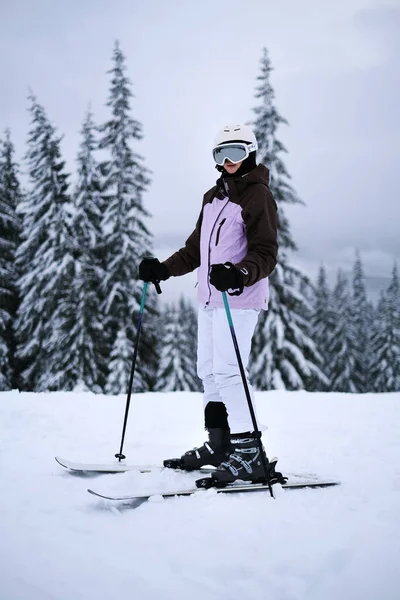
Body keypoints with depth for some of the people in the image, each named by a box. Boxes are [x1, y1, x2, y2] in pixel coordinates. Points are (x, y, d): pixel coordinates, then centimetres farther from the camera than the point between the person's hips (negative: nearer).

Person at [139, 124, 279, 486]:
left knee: (228, 371, -15)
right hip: (209, 297, 9)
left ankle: (249, 453, -12)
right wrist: (164, 269, 15)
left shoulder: (258, 195, -6)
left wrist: (239, 274, -32)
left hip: (239, 298, -9)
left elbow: (266, 254, -14)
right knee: (208, 370, 10)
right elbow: (197, 248, 25)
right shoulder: (213, 197, 19)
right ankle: (220, 445, 19)